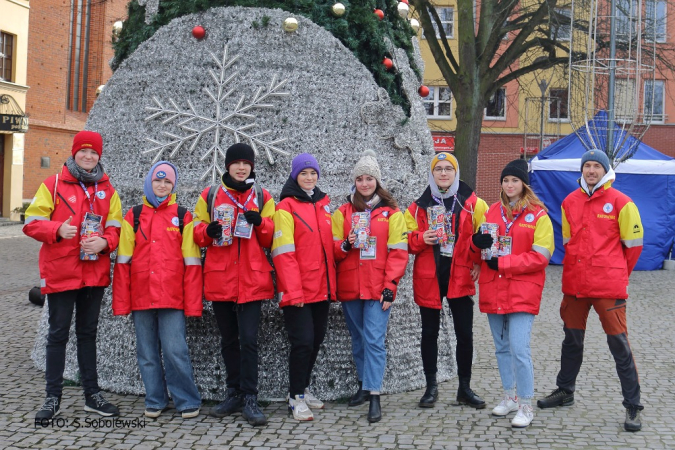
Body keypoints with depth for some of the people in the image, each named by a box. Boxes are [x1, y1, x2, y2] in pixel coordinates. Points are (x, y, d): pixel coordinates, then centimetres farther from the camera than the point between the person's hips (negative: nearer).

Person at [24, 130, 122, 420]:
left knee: (88, 333, 13)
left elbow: (115, 226, 8)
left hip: (95, 273, 3)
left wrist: (105, 241, -13)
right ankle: (53, 398, 12)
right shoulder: (53, 184, 0)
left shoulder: (107, 190, 9)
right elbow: (32, 222, -4)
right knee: (58, 334, 3)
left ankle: (92, 395, 21)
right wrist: (58, 229, -23)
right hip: (60, 272, -3)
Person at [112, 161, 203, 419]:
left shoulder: (183, 217, 6)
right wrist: (121, 302, 2)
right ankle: (155, 401, 23)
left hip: (172, 298, -2)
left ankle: (188, 402, 9)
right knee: (147, 353, 8)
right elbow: (123, 262, 8)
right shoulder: (134, 216, 10)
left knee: (175, 350, -6)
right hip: (141, 298, 2)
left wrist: (193, 303, -2)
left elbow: (191, 264, 4)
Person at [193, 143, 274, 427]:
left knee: (249, 339, -8)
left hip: (252, 279, -2)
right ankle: (234, 394, 22)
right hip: (220, 278, 2)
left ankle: (250, 400, -3)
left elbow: (269, 240, 7)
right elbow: (198, 234, 10)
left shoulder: (263, 198, 9)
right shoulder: (209, 196, 10)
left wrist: (260, 223, -13)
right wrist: (208, 231, -13)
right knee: (228, 339, 11)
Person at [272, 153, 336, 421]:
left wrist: (332, 284, 11)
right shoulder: (286, 207, -6)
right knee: (303, 341, -8)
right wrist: (293, 291, -18)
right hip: (297, 291, -6)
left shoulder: (324, 203, 13)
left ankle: (304, 388, 28)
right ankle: (296, 398, 5)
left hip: (322, 288, 6)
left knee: (316, 339, 13)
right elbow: (283, 252, -12)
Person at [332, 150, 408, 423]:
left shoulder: (392, 213, 3)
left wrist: (390, 288, -9)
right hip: (349, 287, 3)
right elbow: (332, 249, 8)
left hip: (378, 288, -3)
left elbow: (398, 253, -1)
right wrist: (346, 245, -15)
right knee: (358, 339, 13)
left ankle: (374, 396, -9)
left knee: (374, 340, -10)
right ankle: (365, 384, 29)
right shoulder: (343, 212, 9)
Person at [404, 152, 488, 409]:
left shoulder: (472, 203, 2)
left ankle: (465, 388, 17)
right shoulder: (419, 206, 5)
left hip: (460, 276, -1)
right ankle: (431, 387, 21)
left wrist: (480, 262, -4)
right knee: (430, 332, 9)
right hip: (428, 276, 1)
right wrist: (422, 239, -15)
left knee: (465, 333, 3)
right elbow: (407, 240, 6)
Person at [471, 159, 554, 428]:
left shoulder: (538, 215, -3)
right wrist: (477, 242, -6)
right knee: (501, 347, 13)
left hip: (522, 292, -5)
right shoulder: (492, 212, 13)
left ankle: (526, 406, -1)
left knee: (519, 349, -12)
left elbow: (540, 257, -10)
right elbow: (481, 251, 19)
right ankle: (510, 397, 27)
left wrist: (502, 262, -16)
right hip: (493, 290, 5)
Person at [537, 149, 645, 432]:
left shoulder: (620, 203, -5)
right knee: (572, 338, 16)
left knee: (618, 343, -4)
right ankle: (565, 391, 33)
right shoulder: (570, 202, 8)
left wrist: (617, 273, 8)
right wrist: (579, 269, 15)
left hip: (609, 286, -5)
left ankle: (633, 406, 5)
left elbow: (633, 243, 1)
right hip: (574, 283, 5)